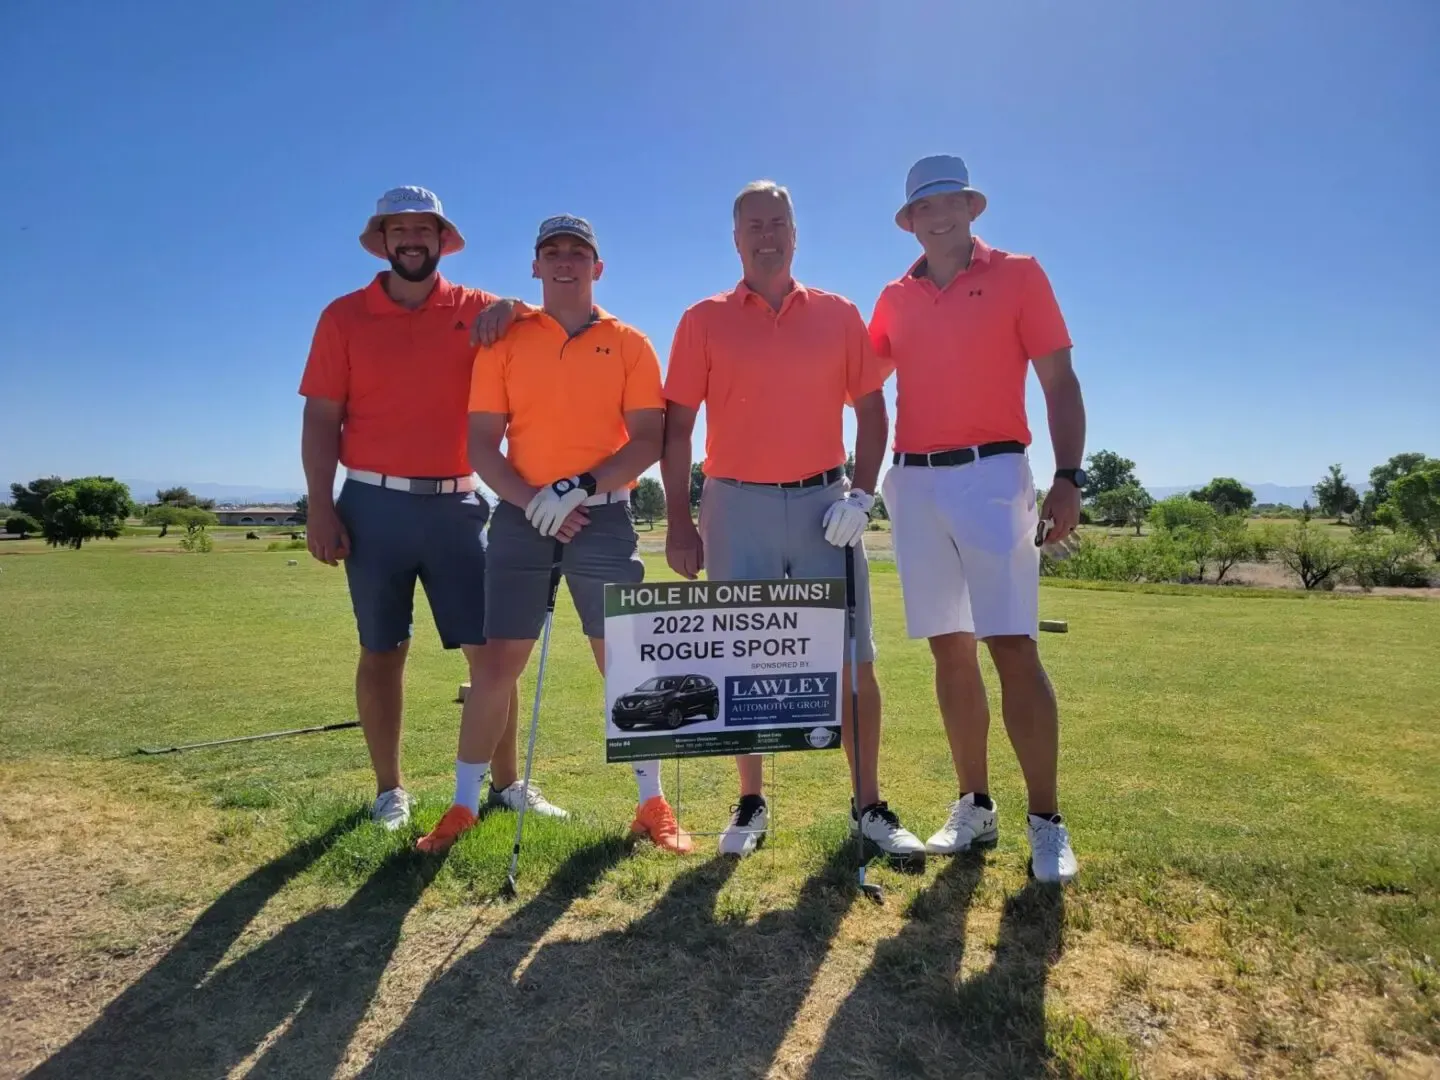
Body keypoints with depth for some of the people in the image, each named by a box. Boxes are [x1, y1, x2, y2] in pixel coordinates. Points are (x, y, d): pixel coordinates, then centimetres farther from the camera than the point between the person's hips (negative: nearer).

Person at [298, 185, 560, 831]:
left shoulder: (475, 310, 6)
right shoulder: (344, 317, 5)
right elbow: (321, 420, 1)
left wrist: (511, 310, -20)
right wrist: (320, 507, -8)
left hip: (456, 505, 1)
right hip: (375, 506, 0)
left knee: (490, 649, 1)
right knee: (381, 651, 8)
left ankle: (507, 784, 14)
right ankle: (389, 790, 21)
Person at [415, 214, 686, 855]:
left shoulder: (628, 344, 5)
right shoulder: (504, 341, 7)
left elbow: (649, 439, -3)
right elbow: (482, 445, 2)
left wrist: (580, 487, -16)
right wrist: (532, 502, -12)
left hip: (603, 518, -1)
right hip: (521, 518, 1)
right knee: (498, 664, 3)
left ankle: (653, 804, 18)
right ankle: (463, 806, 18)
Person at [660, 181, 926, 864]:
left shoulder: (839, 315, 9)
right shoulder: (704, 321, 6)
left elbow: (872, 410, 9)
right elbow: (676, 426, 3)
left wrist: (862, 495, -4)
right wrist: (679, 522, -3)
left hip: (824, 506, 1)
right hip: (737, 507, 0)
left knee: (853, 661, 1)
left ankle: (869, 807, 15)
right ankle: (750, 804, 21)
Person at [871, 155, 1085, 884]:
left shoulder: (1018, 275, 5)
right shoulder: (895, 298, 15)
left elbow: (1059, 382, 0)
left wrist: (1069, 479, -10)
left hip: (991, 475, -3)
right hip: (915, 483, 4)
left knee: (1013, 646, -9)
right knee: (950, 651, 6)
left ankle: (1046, 822, 2)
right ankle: (974, 807, 17)